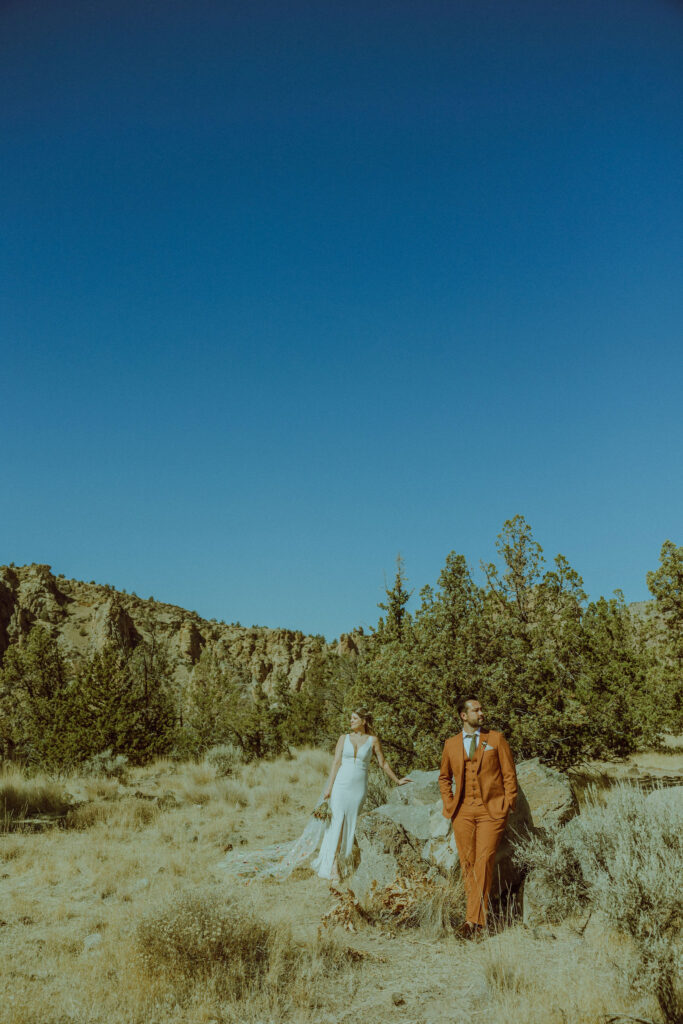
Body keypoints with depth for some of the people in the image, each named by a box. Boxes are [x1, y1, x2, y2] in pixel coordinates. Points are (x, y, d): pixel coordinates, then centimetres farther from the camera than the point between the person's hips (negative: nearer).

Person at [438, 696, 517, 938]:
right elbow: (444, 777, 22)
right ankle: (477, 916, 16)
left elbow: (509, 774, 6)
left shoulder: (496, 739, 5)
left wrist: (507, 805, -2)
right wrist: (449, 804, 9)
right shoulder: (451, 744, 10)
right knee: (467, 864, 4)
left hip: (491, 810, -3)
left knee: (483, 862, -11)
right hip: (463, 812, 3)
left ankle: (474, 920, -9)